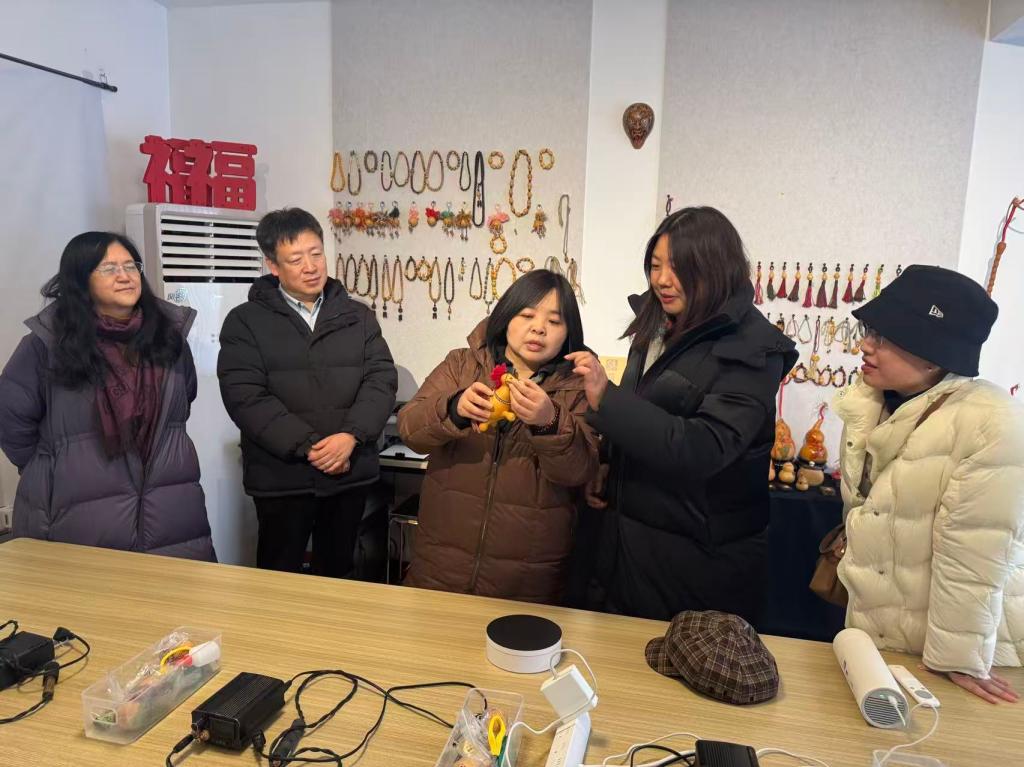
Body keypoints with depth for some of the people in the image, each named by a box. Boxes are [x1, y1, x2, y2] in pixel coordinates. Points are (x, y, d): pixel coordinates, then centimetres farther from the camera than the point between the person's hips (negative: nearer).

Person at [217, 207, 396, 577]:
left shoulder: (358, 316, 7)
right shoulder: (245, 321, -1)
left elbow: (382, 379, -1)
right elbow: (245, 396, -11)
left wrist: (350, 436, -17)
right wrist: (308, 446, -18)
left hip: (351, 472, 3)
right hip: (282, 476, -2)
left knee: (338, 574, 17)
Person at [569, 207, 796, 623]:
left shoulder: (751, 350, -17)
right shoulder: (658, 327, 5)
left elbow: (702, 449, -28)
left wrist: (606, 398, -34)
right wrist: (609, 470, 5)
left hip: (700, 557, -7)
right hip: (629, 535, 7)